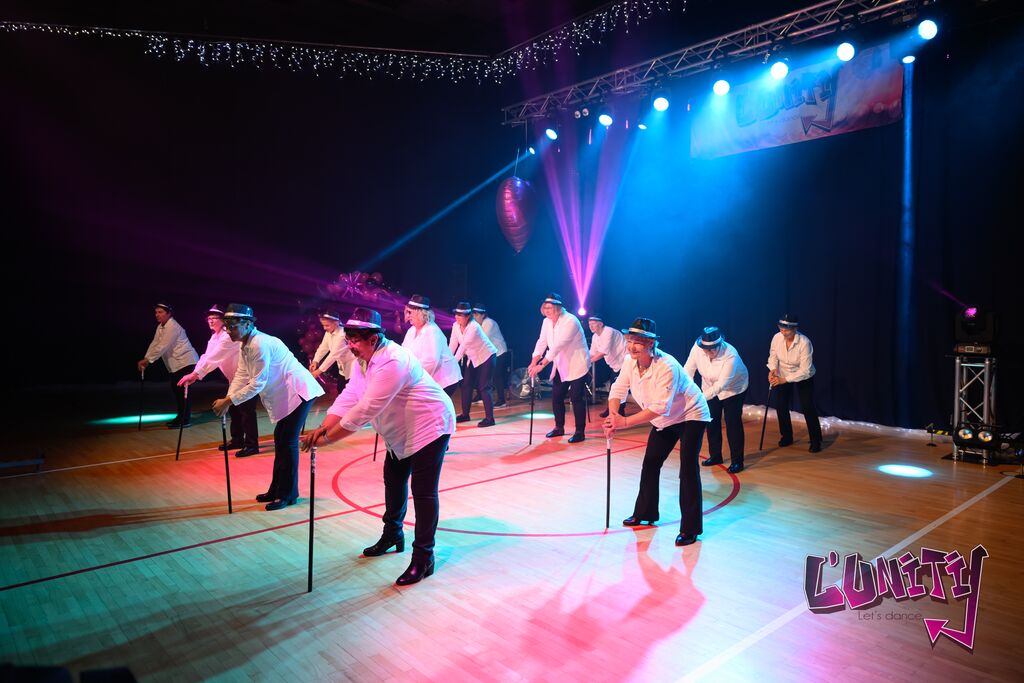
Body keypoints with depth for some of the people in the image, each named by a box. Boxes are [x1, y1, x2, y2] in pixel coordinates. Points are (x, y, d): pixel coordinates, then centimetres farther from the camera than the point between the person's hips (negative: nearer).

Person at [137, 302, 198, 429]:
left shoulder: (173, 327, -18)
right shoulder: (160, 326, 12)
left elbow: (162, 347, -24)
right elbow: (154, 344, 6)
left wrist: (147, 360, -25)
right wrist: (145, 359, -5)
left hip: (186, 362, -10)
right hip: (176, 364, 10)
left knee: (183, 390, -9)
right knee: (176, 389, 13)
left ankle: (186, 420, -3)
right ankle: (181, 417, 24)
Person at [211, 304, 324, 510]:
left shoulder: (260, 344, -22)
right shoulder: (245, 347, 9)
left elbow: (257, 384, -23)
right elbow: (241, 377, 7)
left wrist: (229, 401, -19)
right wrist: (226, 399, -5)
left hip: (298, 392, -10)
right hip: (284, 396, 10)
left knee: (288, 441, -6)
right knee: (280, 439, 14)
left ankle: (288, 494, 4)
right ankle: (277, 490, 24)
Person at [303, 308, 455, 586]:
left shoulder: (391, 363, -33)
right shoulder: (363, 359, -1)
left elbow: (364, 410, -35)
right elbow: (349, 397, -6)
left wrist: (327, 438, -29)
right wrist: (323, 427, -19)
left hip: (429, 426, -10)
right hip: (401, 430, 10)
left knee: (423, 490, -8)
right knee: (394, 480, 20)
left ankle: (423, 558, 3)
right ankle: (392, 534, 41)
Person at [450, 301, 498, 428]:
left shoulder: (474, 327, -28)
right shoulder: (456, 326, -7)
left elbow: (463, 346, -33)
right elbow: (452, 345, -8)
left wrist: (454, 363, -36)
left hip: (486, 356, -7)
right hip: (473, 358, 7)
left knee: (484, 387, -10)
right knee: (466, 385, 8)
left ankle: (489, 418, -6)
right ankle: (465, 414, 20)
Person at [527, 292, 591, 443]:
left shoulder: (570, 321, -24)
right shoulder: (547, 322, 1)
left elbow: (559, 345, -31)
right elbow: (542, 342, -2)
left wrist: (542, 364, -35)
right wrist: (533, 363, -16)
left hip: (577, 365, -7)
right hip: (560, 366, 8)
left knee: (576, 397, -7)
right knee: (556, 396, 10)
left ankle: (580, 432, 3)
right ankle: (559, 427, 26)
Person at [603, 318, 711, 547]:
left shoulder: (667, 366, -34)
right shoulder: (630, 362, -13)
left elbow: (660, 407, -38)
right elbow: (618, 390, -11)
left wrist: (625, 422, -43)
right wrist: (613, 416, -30)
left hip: (691, 415, -7)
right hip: (664, 420, 8)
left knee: (688, 468, -13)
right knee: (650, 464, 11)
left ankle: (691, 528, -3)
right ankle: (645, 513, 28)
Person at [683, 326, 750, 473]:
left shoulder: (731, 355, -37)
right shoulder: (697, 347, -26)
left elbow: (721, 384, -37)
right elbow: (688, 370, -22)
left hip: (734, 388, -4)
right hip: (710, 387, 5)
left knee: (733, 422, -5)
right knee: (712, 421, 10)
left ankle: (737, 461, 7)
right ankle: (715, 456, 27)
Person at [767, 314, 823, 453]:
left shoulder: (804, 342, -32)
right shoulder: (777, 338, -21)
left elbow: (805, 370, -31)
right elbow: (773, 356, -4)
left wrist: (784, 380, -36)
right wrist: (772, 370, -23)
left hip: (803, 377, -4)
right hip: (783, 376, 4)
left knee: (808, 407, -8)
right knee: (780, 405, 2)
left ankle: (815, 441, 6)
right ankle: (786, 437, 22)